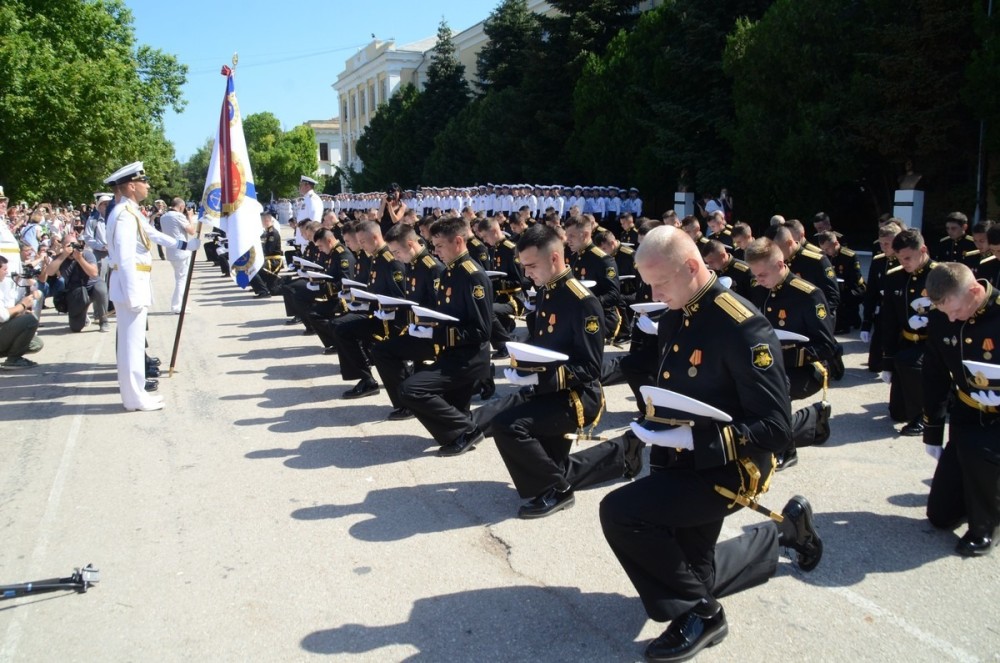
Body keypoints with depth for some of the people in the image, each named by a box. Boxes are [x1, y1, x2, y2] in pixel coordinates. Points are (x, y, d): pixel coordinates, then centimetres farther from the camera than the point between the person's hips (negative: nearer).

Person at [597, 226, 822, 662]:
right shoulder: (673, 318, 2)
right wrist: (652, 427, -1)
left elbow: (775, 428, -23)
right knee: (693, 573, 21)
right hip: (682, 462, 9)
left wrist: (692, 439, -30)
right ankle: (785, 530, 39)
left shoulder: (742, 327, -22)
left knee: (619, 512, -26)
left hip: (725, 469, -8)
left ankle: (697, 613, -5)